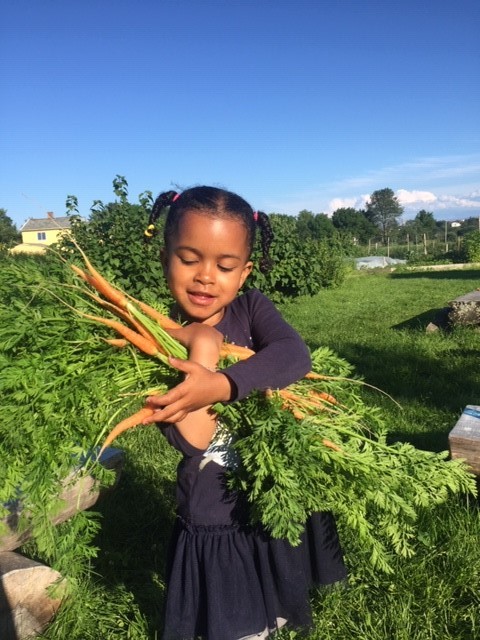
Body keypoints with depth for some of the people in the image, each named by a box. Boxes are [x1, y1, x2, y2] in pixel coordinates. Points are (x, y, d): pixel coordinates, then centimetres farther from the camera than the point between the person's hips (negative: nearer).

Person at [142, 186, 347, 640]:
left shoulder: (252, 309, -8)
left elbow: (294, 355, -29)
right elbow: (191, 439, -22)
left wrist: (218, 384, -40)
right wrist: (202, 347, -27)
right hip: (215, 524, -2)